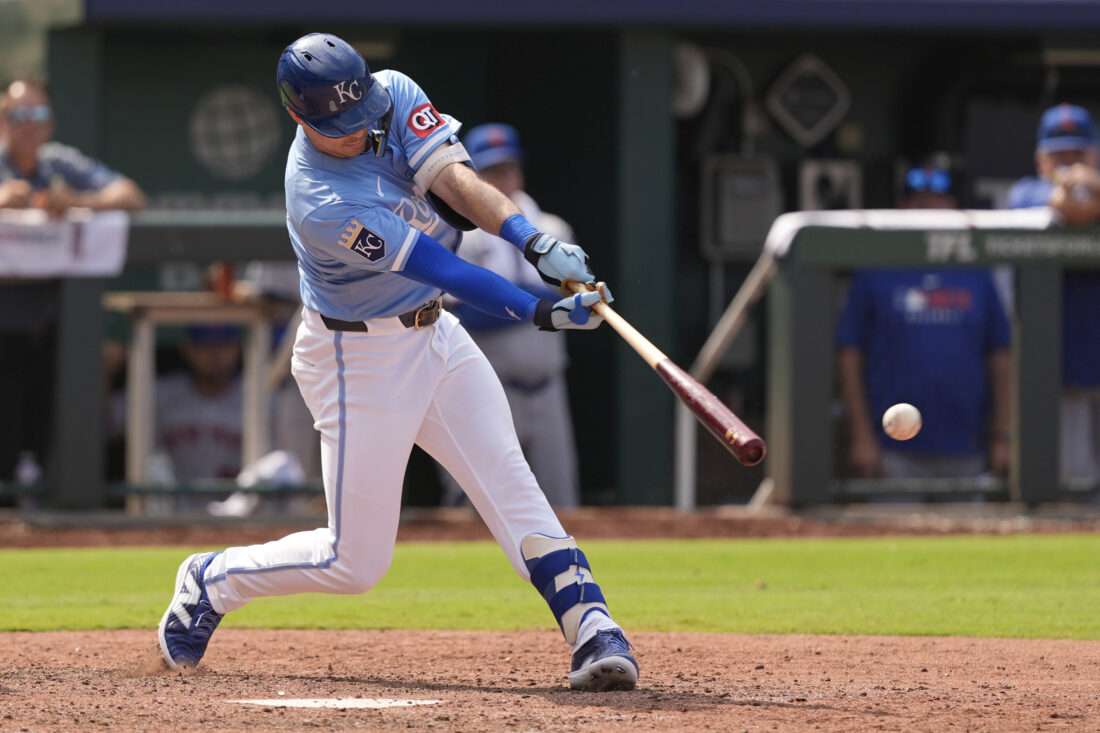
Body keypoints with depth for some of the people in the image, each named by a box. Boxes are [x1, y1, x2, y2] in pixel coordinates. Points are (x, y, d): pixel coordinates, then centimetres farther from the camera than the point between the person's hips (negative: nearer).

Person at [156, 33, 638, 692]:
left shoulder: (394, 95, -9)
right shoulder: (324, 207, -29)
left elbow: (457, 181, -18)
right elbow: (438, 269, -30)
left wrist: (538, 243, -34)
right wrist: (542, 314, -35)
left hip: (435, 336, 7)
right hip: (359, 358, -6)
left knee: (511, 486, -10)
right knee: (356, 561, 1)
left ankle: (595, 633, -18)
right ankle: (210, 582, 24)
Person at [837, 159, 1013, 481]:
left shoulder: (977, 276, 12)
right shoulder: (875, 274, 5)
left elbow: (1000, 358, 12)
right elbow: (849, 357, 2)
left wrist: (1001, 438, 6)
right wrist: (862, 437, -5)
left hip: (965, 454, 3)